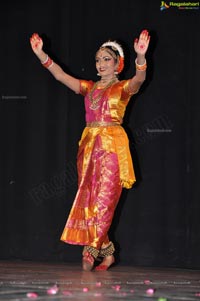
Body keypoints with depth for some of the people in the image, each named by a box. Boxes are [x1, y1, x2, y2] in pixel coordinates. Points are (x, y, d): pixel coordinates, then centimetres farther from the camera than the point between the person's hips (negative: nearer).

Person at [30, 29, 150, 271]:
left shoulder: (123, 87, 4)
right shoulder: (89, 88, 18)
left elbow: (139, 79, -18)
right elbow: (60, 75, 13)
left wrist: (140, 56, -37)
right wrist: (40, 53, 1)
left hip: (112, 146, -5)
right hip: (89, 146, 5)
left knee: (103, 198, -9)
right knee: (87, 199, 0)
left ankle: (90, 251, -7)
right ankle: (106, 252, 5)